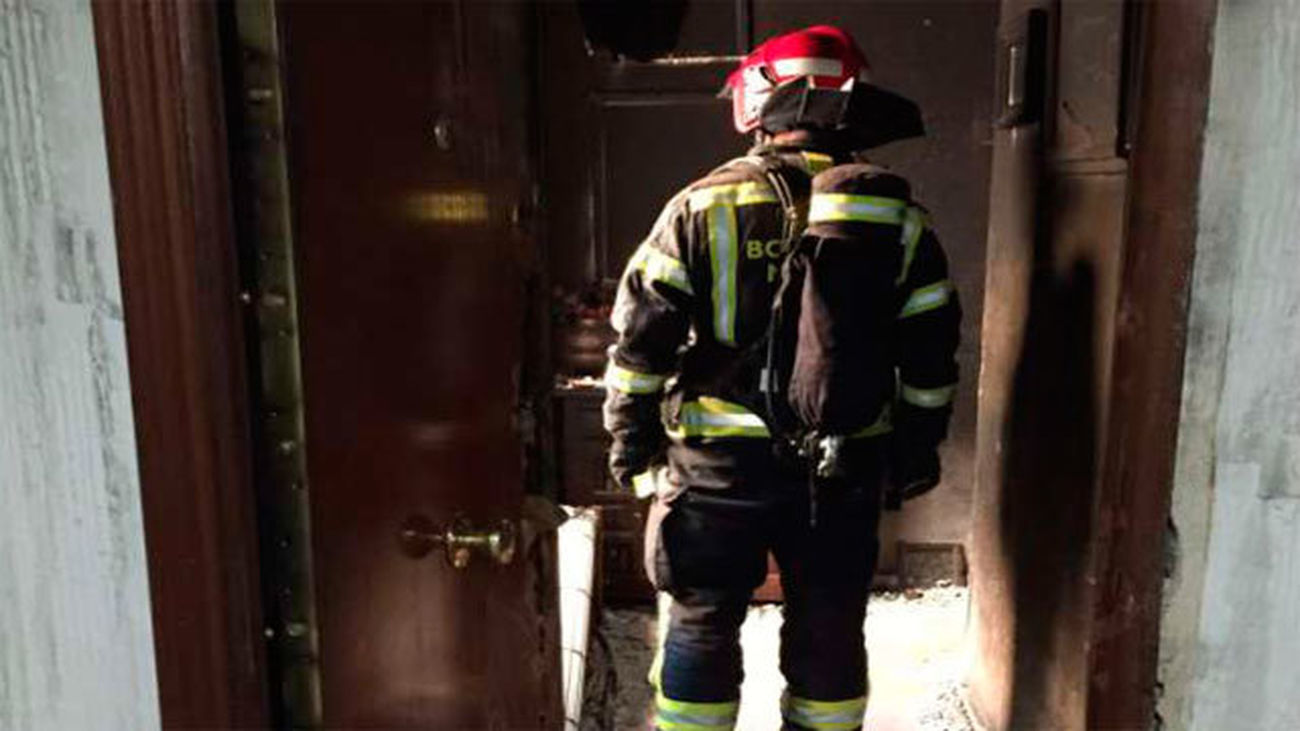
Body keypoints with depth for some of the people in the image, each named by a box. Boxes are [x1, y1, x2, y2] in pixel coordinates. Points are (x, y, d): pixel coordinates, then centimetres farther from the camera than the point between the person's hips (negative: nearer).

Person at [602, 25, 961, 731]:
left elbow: (641, 336, -7)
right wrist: (917, 452, 15)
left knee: (702, 624, 14)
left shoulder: (703, 205, -6)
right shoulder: (896, 216, 1)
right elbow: (930, 354, 4)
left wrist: (631, 438, 4)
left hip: (720, 461, -2)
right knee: (829, 631, 17)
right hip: (845, 472, 2)